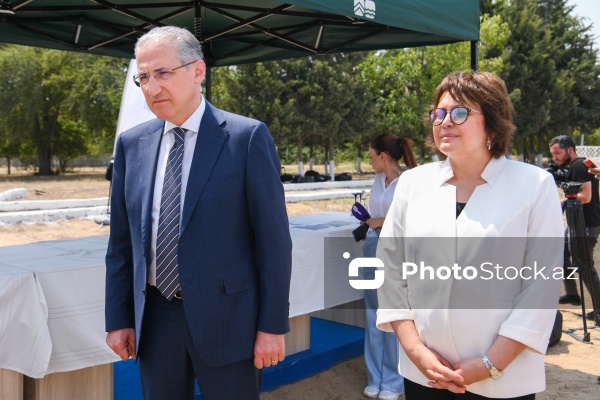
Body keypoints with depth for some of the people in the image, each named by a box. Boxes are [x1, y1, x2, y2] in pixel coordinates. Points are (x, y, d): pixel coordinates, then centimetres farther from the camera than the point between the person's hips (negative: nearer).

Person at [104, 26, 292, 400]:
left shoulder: (248, 137, -9)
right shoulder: (131, 143, 4)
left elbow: (273, 238, -9)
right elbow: (121, 241, 8)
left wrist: (273, 325, -10)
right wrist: (119, 319, 7)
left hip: (225, 317, -4)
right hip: (154, 319, 4)